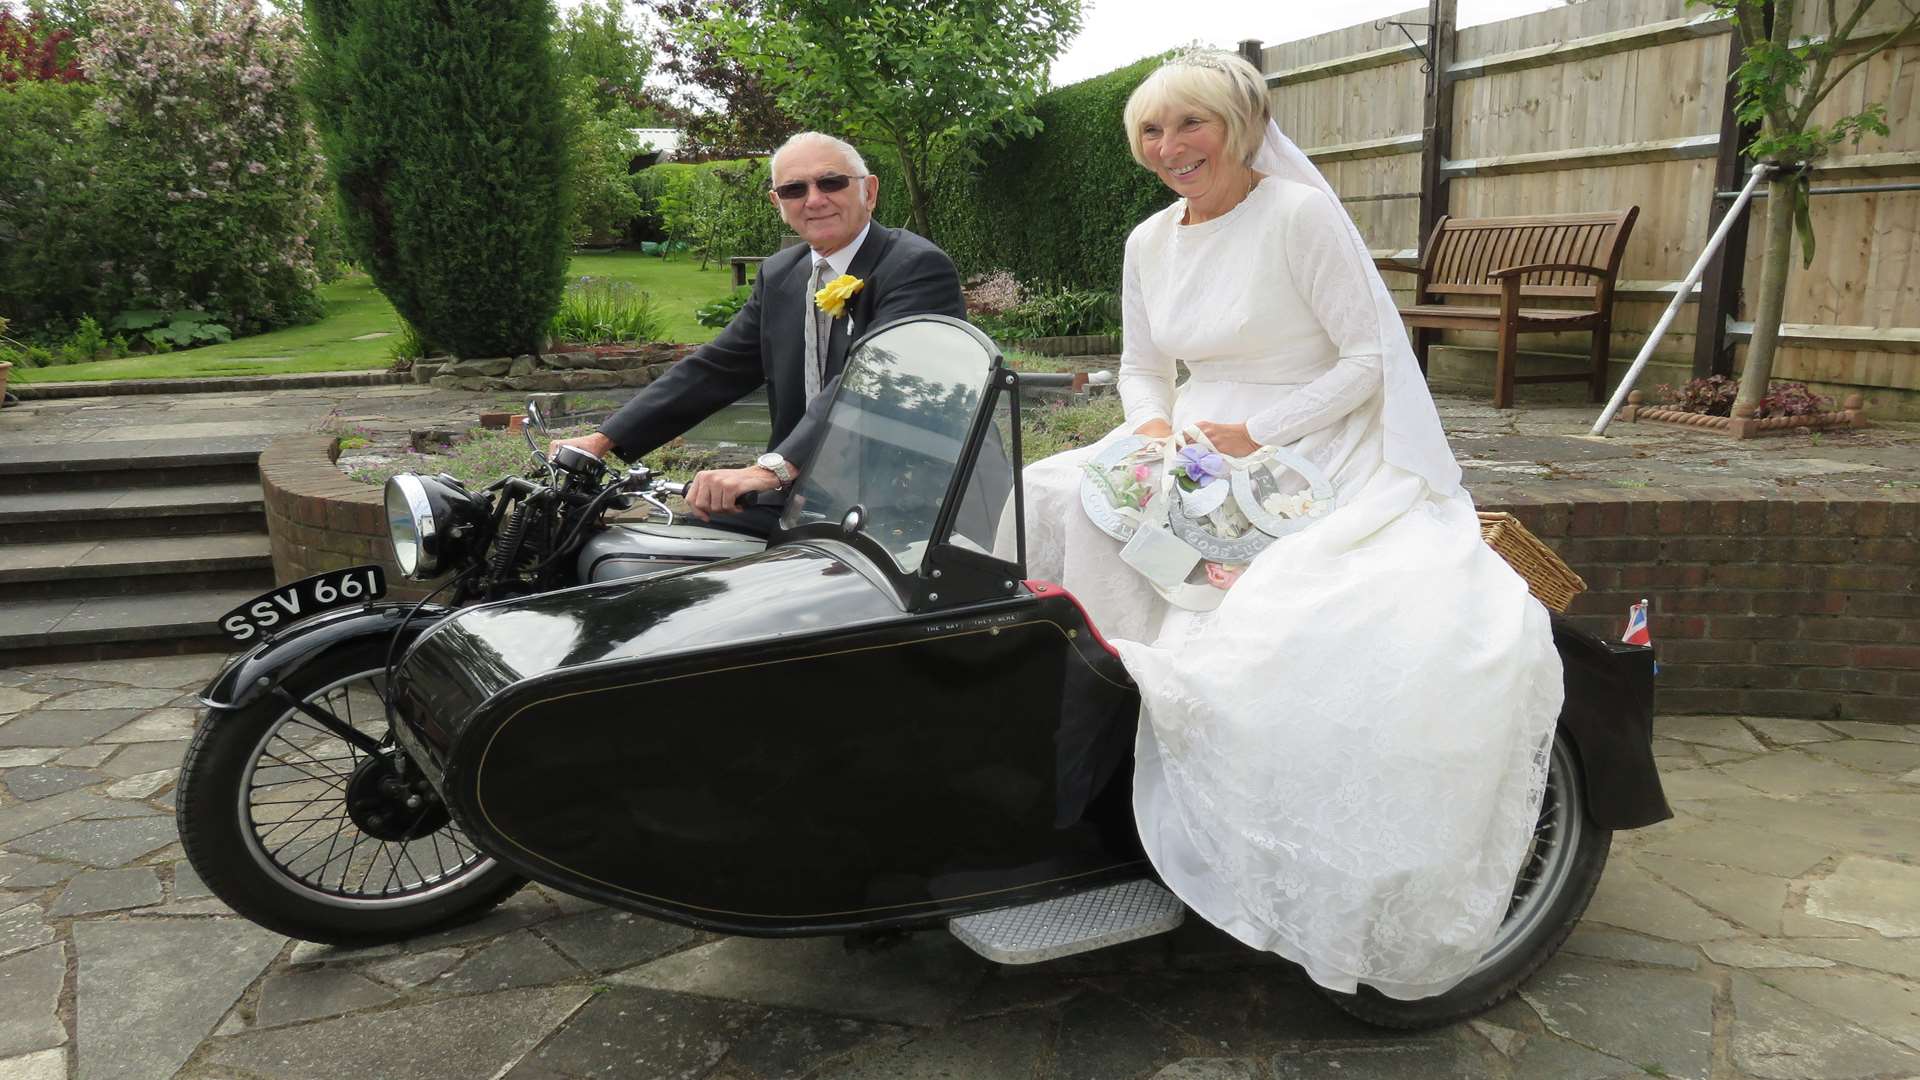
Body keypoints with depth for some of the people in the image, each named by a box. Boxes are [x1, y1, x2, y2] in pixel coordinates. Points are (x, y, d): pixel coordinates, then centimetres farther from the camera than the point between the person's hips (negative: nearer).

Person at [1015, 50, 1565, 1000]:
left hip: (1311, 464, -6)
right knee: (1045, 502, -13)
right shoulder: (1150, 243, 11)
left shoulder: (1300, 214, -9)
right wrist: (1153, 425, -4)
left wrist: (1253, 434, -18)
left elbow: (1371, 357, -11)